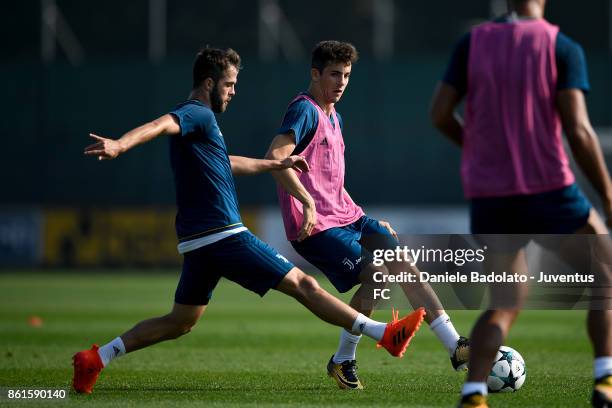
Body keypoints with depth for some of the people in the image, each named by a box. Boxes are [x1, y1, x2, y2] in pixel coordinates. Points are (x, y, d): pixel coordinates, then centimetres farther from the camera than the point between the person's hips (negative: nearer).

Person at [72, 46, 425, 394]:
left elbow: (226, 163, 38)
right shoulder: (198, 114, -10)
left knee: (180, 322, 13)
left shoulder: (198, 119, 22)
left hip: (199, 241, 10)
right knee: (303, 285, -6)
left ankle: (96, 358, 7)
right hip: (224, 236, -10)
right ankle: (385, 334, -3)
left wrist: (276, 164, 45)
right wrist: (120, 145, -49)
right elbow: (160, 126, -29)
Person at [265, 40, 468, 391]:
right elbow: (276, 157, -25)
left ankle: (457, 348, -7)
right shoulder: (305, 110, -9)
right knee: (375, 274, -19)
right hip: (316, 226, -9)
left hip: (347, 217, 9)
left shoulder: (335, 118, 21)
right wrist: (307, 203, -32)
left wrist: (369, 222, 25)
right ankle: (343, 361, -2)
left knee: (401, 262, -4)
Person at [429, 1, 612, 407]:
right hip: (547, 190, -4)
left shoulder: (472, 42, 5)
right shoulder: (563, 48, -5)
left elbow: (439, 114, 2)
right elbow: (578, 129, -14)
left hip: (487, 197, 4)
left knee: (507, 305, 15)